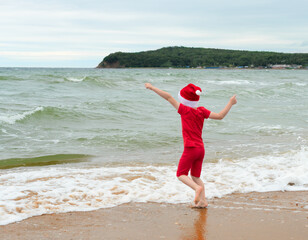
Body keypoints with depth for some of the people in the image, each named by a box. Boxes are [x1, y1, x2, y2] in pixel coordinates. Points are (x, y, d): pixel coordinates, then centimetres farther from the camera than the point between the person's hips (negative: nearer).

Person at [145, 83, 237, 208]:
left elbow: (169, 97, -10)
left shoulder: (185, 110, -9)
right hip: (201, 148, 6)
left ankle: (197, 188, -20)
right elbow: (220, 116, 1)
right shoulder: (201, 111, 4)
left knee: (181, 174, 4)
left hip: (190, 149, -6)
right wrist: (230, 103, 11)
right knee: (195, 176, 16)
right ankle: (203, 200, 9)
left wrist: (152, 88, -7)